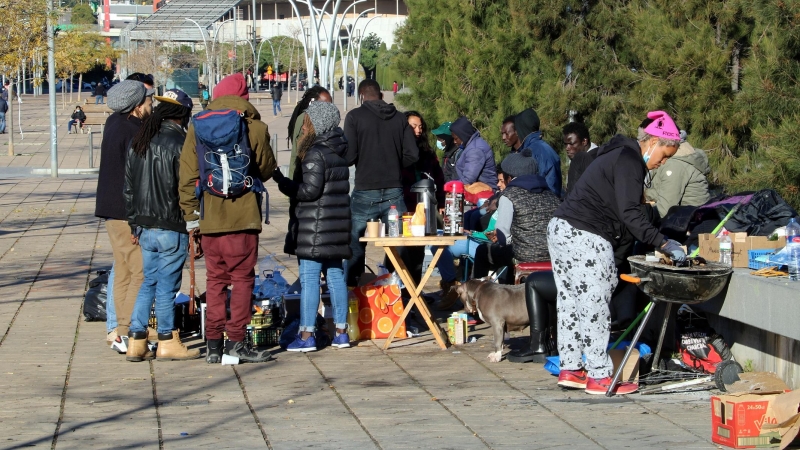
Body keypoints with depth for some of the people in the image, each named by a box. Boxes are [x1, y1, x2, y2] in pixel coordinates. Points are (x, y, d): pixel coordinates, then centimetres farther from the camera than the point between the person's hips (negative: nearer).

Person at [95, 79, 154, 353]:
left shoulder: (114, 123, 12)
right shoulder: (133, 132, -18)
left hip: (112, 210, 10)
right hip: (128, 213, -10)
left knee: (123, 273, 13)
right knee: (143, 272, -8)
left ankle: (123, 332, 16)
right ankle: (127, 334, -11)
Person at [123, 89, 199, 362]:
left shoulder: (138, 142, 10)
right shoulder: (179, 142, -13)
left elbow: (128, 188, 14)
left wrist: (134, 224, 20)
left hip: (145, 226, 7)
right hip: (171, 227, -7)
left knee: (149, 282, 14)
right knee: (167, 285, 1)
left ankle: (135, 342, 11)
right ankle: (167, 342, 10)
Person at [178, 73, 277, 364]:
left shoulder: (197, 128, 3)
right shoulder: (255, 128, -4)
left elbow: (188, 175, 2)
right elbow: (266, 170, 6)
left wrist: (190, 214, 8)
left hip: (208, 217, 3)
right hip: (242, 216, -3)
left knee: (215, 279, 10)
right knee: (242, 277, 3)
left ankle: (213, 343, 9)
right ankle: (236, 340, -1)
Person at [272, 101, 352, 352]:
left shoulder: (315, 153, -13)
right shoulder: (338, 151, 13)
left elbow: (310, 190, -17)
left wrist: (283, 183, -7)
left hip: (317, 225, -8)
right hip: (338, 224, 9)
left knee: (309, 277, -6)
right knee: (335, 275, 11)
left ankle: (307, 335, -8)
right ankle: (341, 332, 12)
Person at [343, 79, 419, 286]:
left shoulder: (355, 116, -5)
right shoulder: (399, 118, 5)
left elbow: (348, 155, -10)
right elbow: (412, 154, 2)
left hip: (365, 193, -3)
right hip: (394, 192, 3)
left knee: (355, 247, 6)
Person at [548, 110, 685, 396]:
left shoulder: (616, 155, 21)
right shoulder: (629, 161, -11)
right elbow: (630, 214, -20)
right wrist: (663, 244, -22)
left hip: (560, 230, 11)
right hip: (585, 238, -11)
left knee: (571, 302, 13)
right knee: (594, 305, -6)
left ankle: (570, 369, 18)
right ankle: (599, 377, -3)